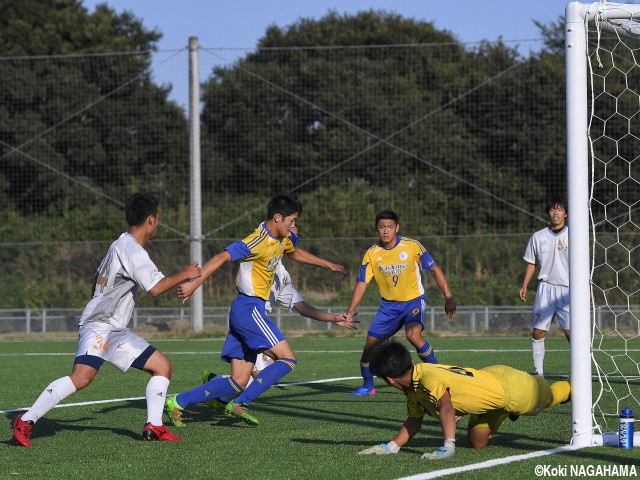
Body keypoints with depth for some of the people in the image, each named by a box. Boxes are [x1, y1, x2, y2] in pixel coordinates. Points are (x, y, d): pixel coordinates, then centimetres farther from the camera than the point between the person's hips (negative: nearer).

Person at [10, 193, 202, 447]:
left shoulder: (119, 244, 17)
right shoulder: (133, 251, -15)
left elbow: (98, 278, 28)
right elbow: (156, 287, -25)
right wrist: (185, 275, -11)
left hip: (117, 330, 11)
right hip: (98, 327, -11)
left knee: (163, 366, 6)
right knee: (81, 377, -26)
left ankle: (153, 427, 2)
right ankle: (25, 421, -20)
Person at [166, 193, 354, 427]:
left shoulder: (281, 239, 14)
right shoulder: (259, 241, -16)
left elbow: (295, 253, 38)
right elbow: (222, 257, -23)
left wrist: (329, 265, 40)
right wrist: (194, 284, -31)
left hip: (244, 311, 10)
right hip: (250, 308, -10)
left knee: (239, 383, 5)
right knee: (287, 358, -12)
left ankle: (178, 402, 3)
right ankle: (239, 404, -16)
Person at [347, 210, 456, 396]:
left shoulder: (412, 246, -12)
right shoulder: (372, 254, -4)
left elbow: (435, 270, -7)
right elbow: (362, 282, -1)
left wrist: (449, 298, -13)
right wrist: (351, 309, -13)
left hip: (413, 301, -4)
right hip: (388, 305, 4)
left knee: (413, 334, -31)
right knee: (370, 344, -1)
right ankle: (367, 386, 20)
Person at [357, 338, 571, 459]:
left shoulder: (429, 378, -38)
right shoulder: (413, 386, -9)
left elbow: (446, 409, -52)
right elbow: (414, 422, -1)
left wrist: (448, 448, -60)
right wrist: (391, 447, -14)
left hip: (507, 384, -7)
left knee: (548, 396, 24)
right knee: (477, 442, 21)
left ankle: (571, 388, 56)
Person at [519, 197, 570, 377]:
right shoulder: (538, 237, 8)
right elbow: (531, 263, 15)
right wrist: (524, 286, 6)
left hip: (567, 288, -2)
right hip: (545, 288, 2)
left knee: (570, 332, -11)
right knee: (538, 331, -2)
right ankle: (538, 372, 6)